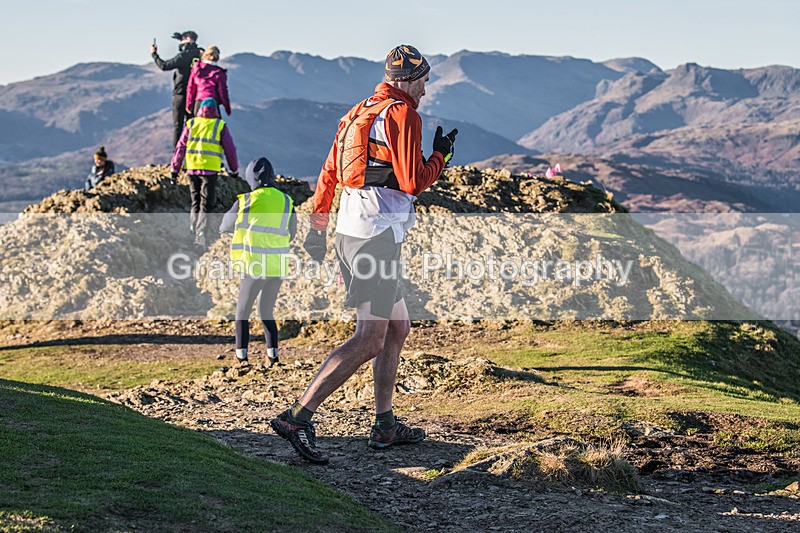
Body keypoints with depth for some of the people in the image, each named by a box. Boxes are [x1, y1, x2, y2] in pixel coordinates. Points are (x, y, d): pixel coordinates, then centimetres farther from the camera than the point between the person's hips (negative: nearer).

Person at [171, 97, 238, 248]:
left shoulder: (191, 123, 8)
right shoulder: (220, 125, 2)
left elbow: (181, 147, 6)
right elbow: (230, 149, 3)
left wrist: (175, 168, 9)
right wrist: (234, 169, 15)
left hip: (192, 168, 3)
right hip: (210, 170, -3)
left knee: (195, 203, 17)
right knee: (206, 205, 0)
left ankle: (193, 232, 13)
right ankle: (200, 234, -14)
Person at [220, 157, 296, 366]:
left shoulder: (245, 202, -3)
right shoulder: (286, 201, 6)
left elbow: (224, 227, 12)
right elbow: (291, 234, 17)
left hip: (255, 266, -4)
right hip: (278, 265, 4)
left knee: (242, 312, 10)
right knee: (266, 312, 18)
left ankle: (241, 357, 4)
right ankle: (272, 354, 8)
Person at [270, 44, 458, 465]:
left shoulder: (359, 113, 19)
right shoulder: (403, 115, -7)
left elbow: (329, 172, 21)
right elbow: (413, 181, -14)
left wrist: (317, 227, 27)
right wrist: (441, 155, 5)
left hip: (349, 233, 10)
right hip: (377, 236, -10)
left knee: (398, 327, 17)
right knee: (370, 339, -11)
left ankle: (385, 426, 20)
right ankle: (298, 417, -18)